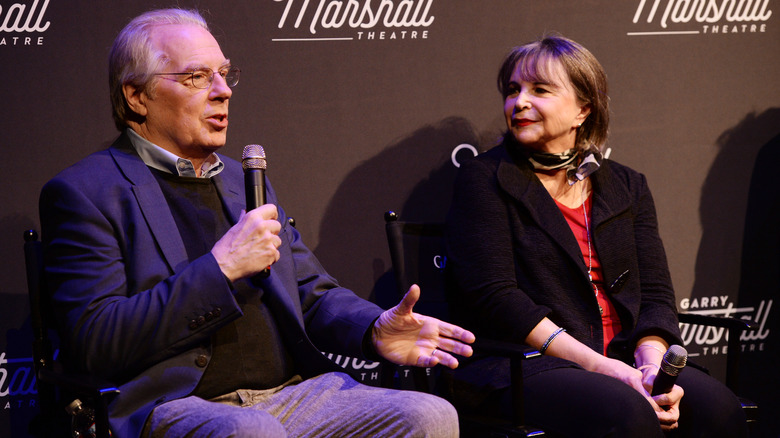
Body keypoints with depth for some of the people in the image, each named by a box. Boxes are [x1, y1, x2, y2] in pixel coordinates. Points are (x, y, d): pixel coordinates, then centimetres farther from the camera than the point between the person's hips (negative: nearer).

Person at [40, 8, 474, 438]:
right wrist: (220, 267, -13)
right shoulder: (83, 192, 2)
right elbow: (96, 342, -10)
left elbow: (313, 294, 24)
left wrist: (375, 330, 0)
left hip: (293, 394, 7)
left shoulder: (243, 179, 24)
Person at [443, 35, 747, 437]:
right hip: (519, 365, -4)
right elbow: (494, 297, -8)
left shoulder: (627, 188, 18)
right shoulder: (484, 178, 4)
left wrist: (652, 364, -13)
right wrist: (596, 364, -17)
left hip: (622, 359, 4)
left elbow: (655, 294, 10)